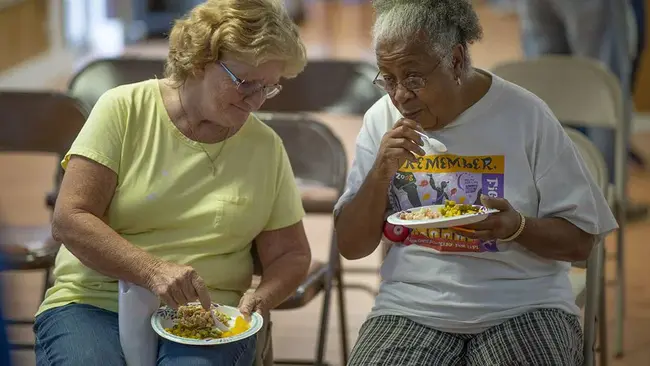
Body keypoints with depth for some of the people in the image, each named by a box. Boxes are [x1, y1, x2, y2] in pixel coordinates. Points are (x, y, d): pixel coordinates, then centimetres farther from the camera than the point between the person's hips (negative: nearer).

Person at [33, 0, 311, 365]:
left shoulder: (267, 148, 7)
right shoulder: (124, 110, -1)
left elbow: (292, 255, 15)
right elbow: (69, 220, -8)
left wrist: (261, 297, -8)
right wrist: (153, 271, -22)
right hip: (95, 304, -1)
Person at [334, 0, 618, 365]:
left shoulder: (525, 115, -5)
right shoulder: (381, 120, 2)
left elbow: (580, 241, -1)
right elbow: (351, 246, 3)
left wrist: (517, 227, -21)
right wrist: (381, 172, -13)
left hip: (523, 304, -1)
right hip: (414, 306, 1)